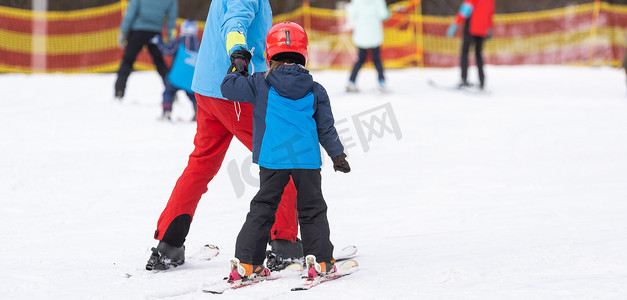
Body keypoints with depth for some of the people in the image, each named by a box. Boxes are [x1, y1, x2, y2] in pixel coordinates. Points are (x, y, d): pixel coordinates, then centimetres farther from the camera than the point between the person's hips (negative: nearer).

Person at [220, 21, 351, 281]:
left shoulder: (260, 84, 1)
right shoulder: (315, 91, 8)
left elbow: (229, 88, 3)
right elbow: (326, 128, 13)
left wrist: (239, 67, 20)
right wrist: (338, 155, 24)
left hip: (273, 159, -1)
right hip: (308, 159, 1)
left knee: (262, 209, 8)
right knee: (312, 210, 13)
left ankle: (246, 261, 2)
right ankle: (320, 260, 8)